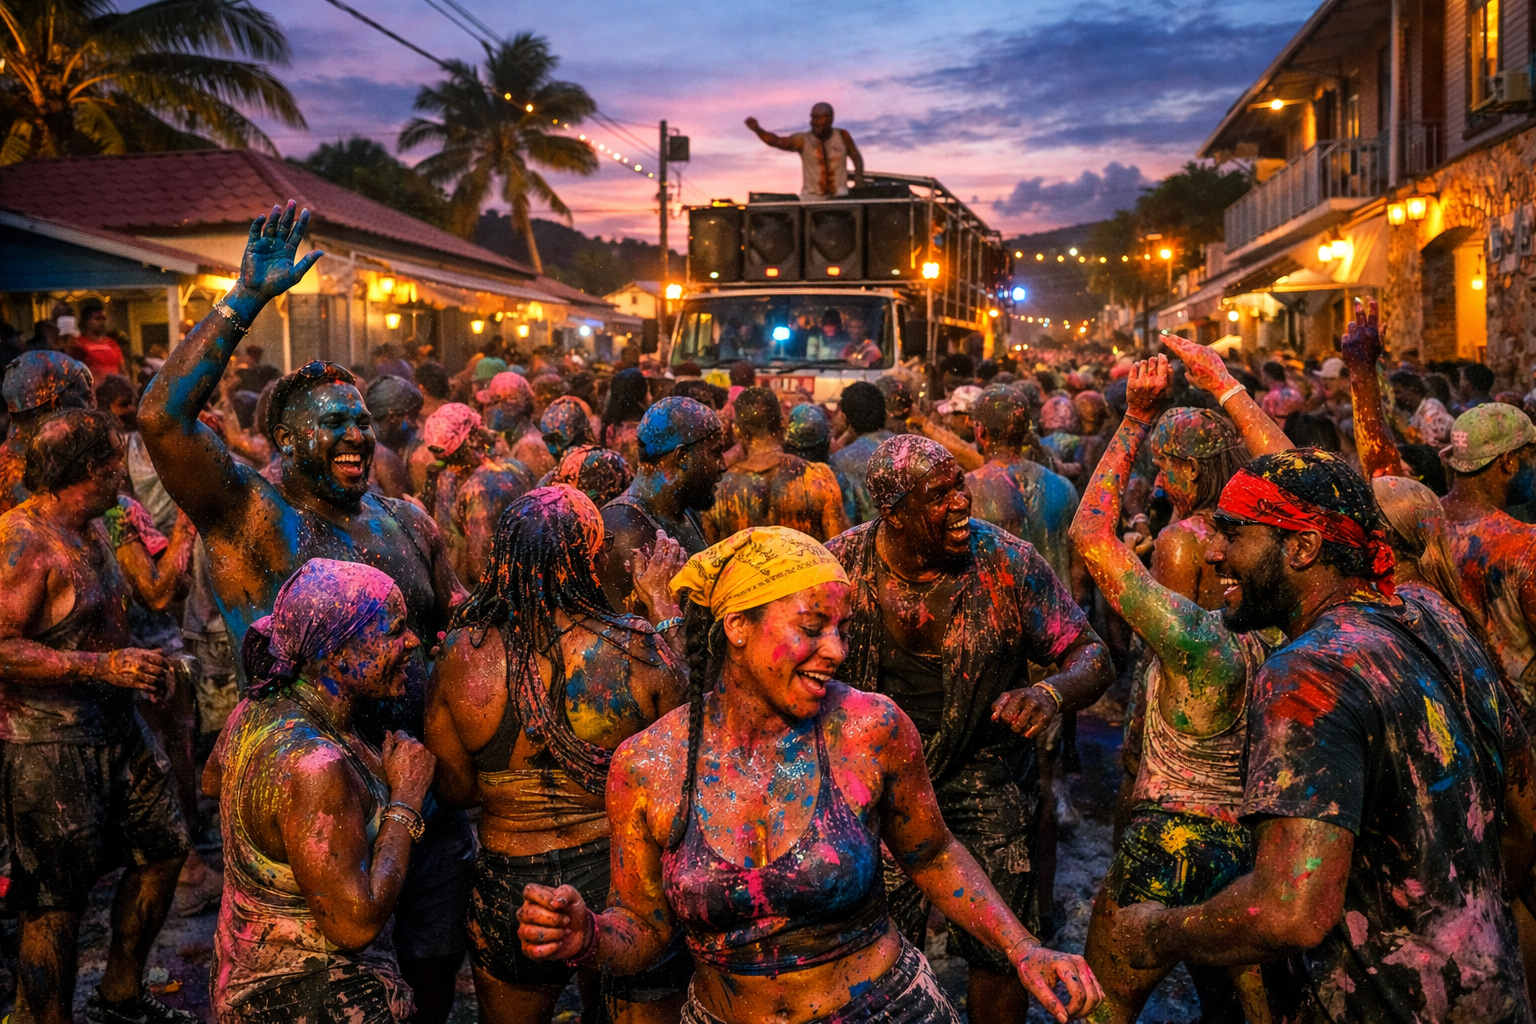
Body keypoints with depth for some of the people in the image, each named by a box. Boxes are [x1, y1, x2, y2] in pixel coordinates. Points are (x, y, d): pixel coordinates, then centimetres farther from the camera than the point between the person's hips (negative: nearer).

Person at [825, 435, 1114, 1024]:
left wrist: (1052, 693, -32)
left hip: (984, 773, -1)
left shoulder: (1008, 563, -15)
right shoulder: (840, 565, -11)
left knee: (998, 950, 3)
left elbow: (1092, 657, -10)